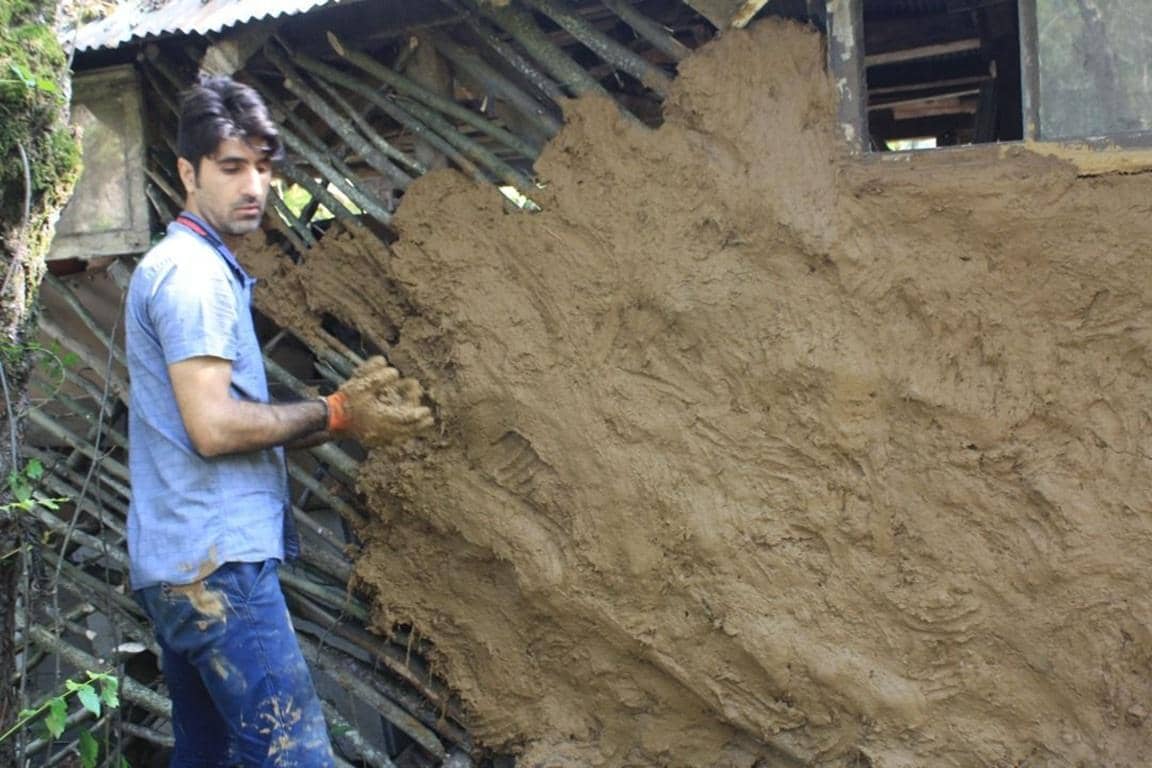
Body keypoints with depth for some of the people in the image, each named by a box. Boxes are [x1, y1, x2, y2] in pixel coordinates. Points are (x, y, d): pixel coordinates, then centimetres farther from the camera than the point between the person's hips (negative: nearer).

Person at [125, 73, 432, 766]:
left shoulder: (201, 268, 20)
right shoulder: (192, 272, -11)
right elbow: (214, 427, -20)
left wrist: (346, 408, 7)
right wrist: (335, 415, -9)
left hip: (180, 566, 10)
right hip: (217, 562, -10)